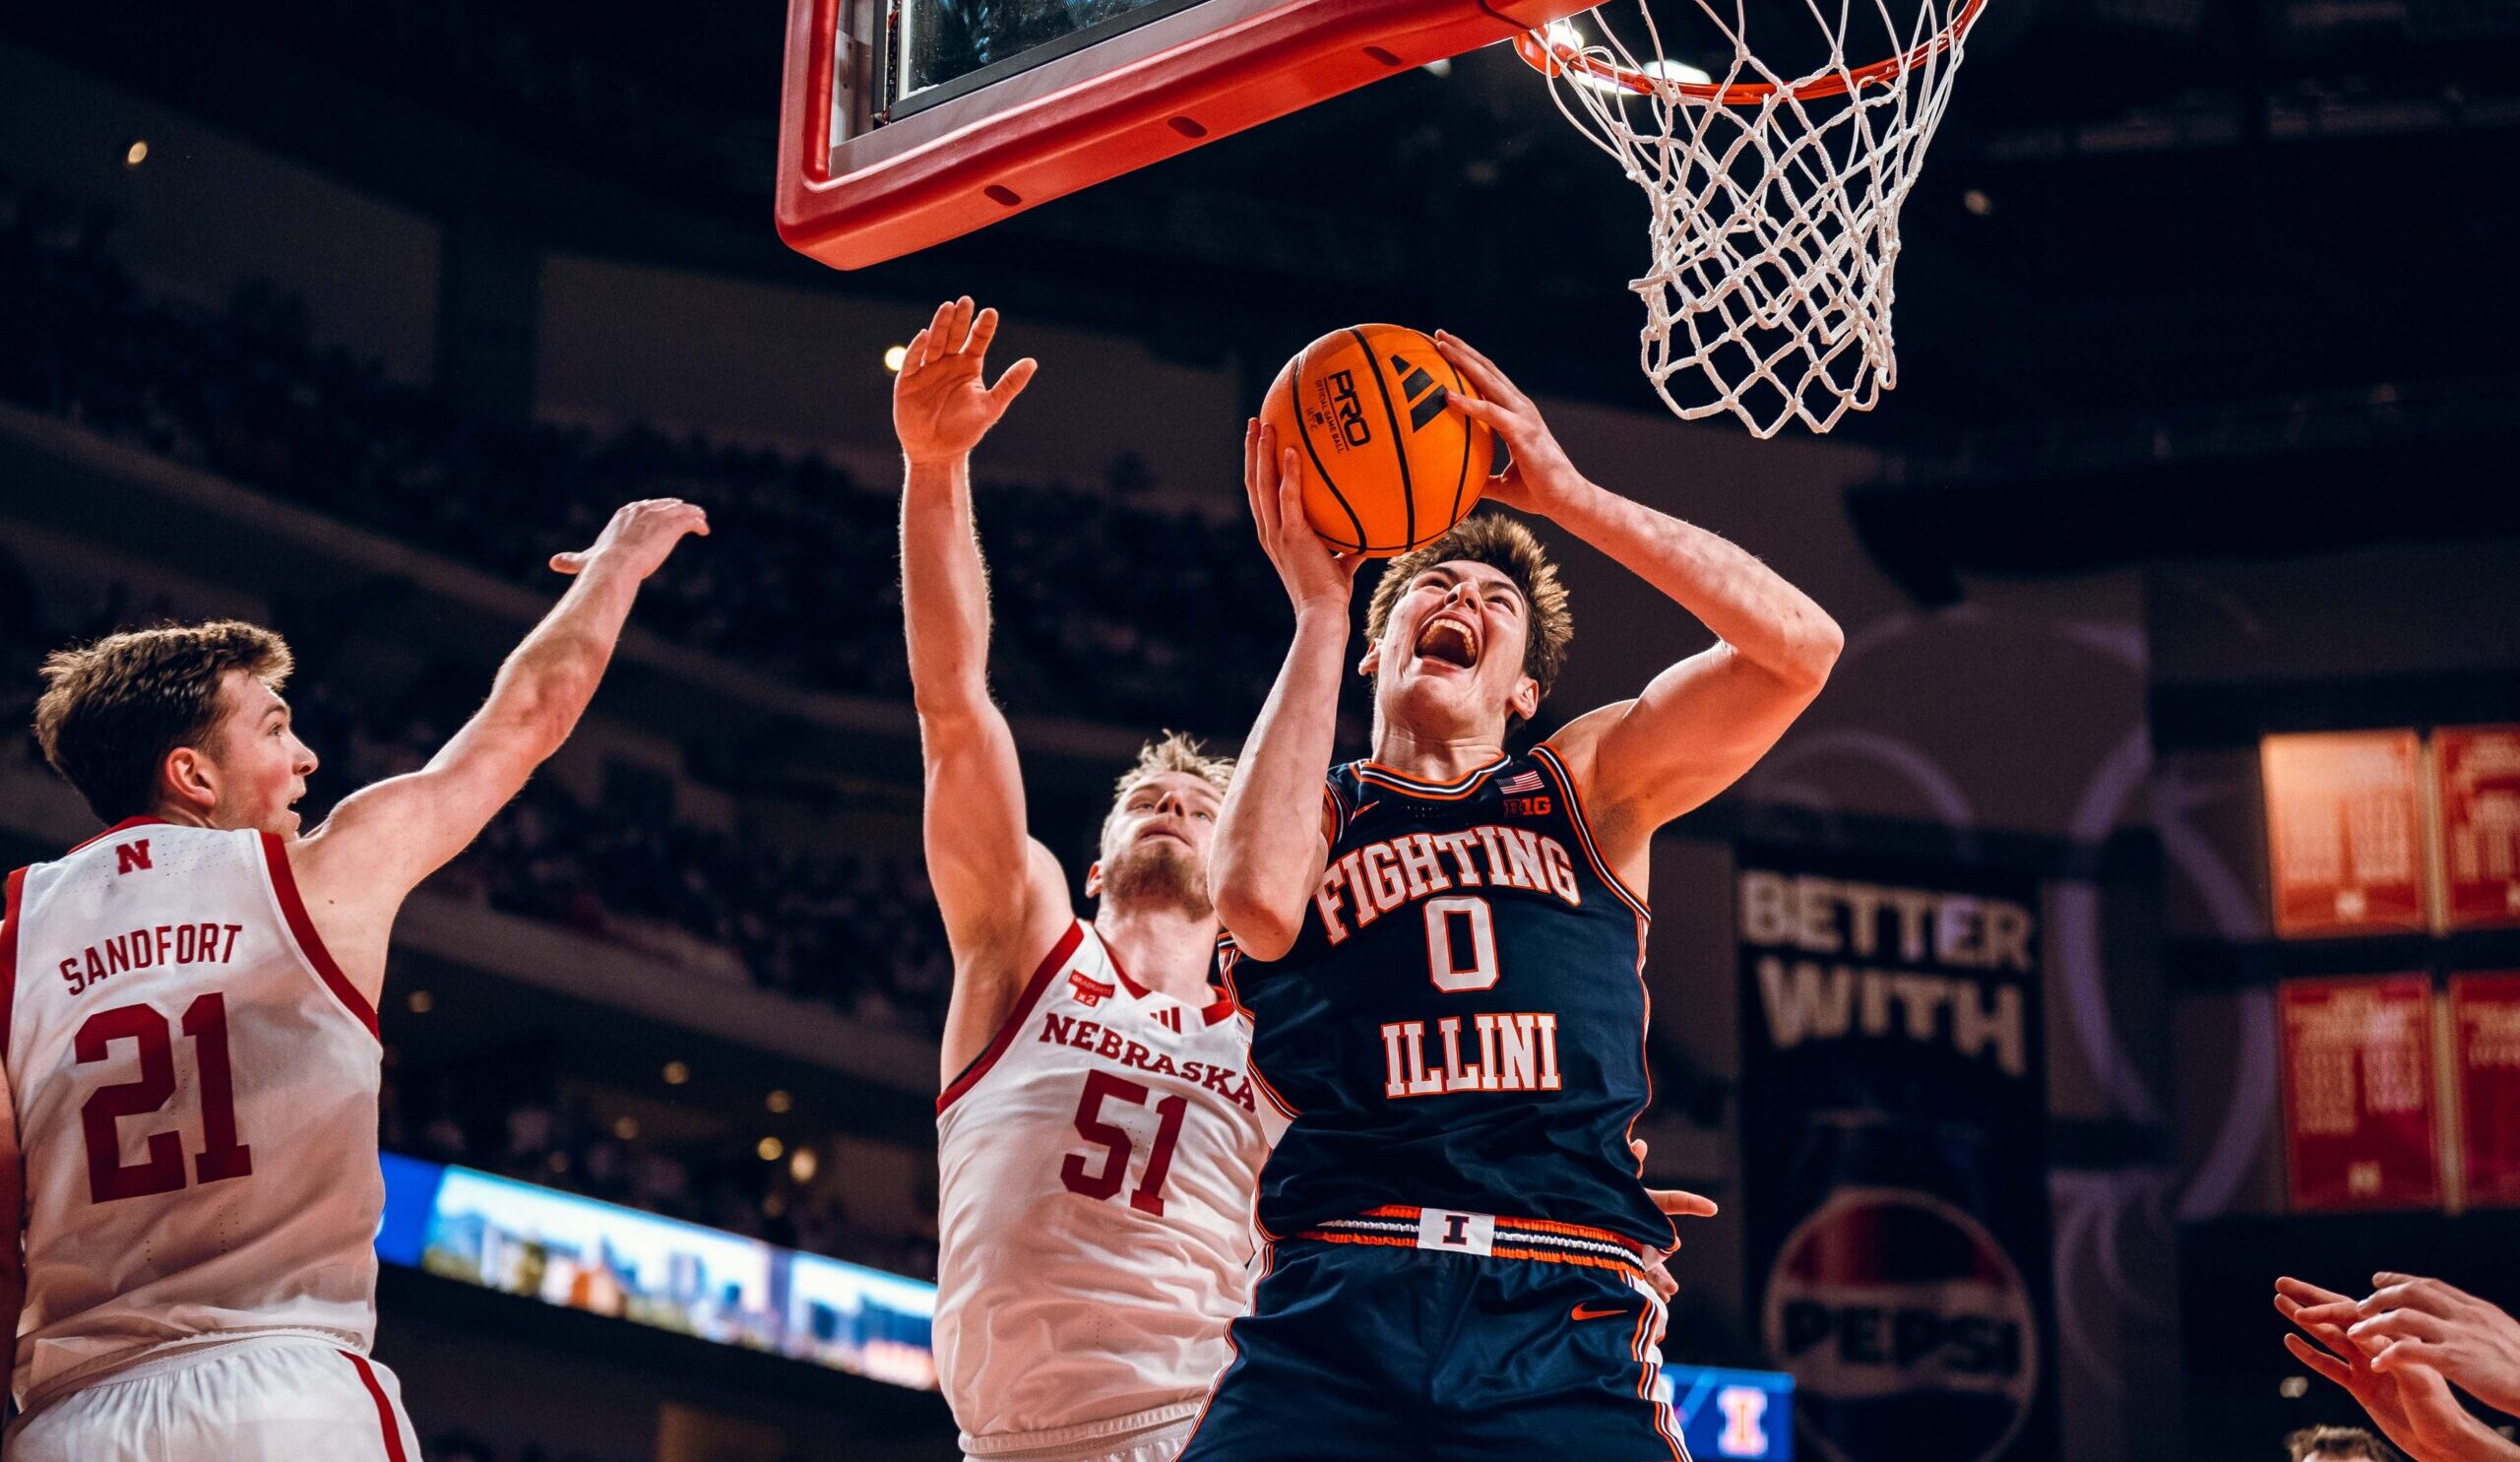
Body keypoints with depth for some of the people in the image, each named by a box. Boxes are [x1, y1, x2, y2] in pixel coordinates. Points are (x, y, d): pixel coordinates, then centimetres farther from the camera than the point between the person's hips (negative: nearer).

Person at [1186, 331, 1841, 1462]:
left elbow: (1801, 647, 7)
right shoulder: (1312, 802, 19)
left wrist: (1569, 497, 6)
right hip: (1334, 1314, 0)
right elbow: (1258, 898, -7)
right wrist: (1318, 606, 1)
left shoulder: (1589, 784, 21)